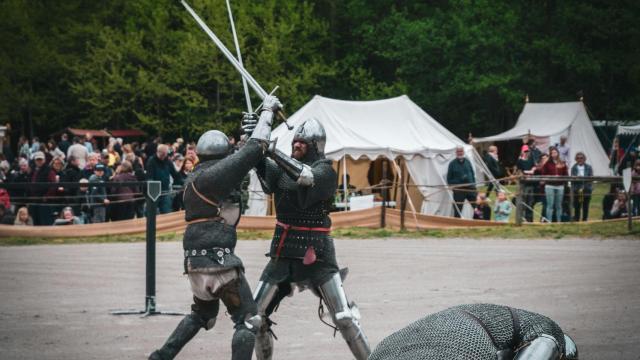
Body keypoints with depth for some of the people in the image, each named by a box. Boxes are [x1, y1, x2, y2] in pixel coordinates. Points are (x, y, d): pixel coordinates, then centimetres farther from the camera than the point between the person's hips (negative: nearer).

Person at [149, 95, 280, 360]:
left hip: (195, 259, 9)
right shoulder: (216, 174, -9)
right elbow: (255, 149, -9)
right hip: (218, 258, -9)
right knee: (248, 320, -3)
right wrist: (268, 110, 3)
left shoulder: (194, 178, 15)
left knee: (202, 314, 28)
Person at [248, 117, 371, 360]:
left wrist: (271, 150, -34)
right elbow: (265, 174, -12)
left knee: (344, 319, -9)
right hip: (283, 255, 5)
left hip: (316, 255, -5)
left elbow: (306, 177, -28)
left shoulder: (325, 171, -7)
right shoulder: (282, 168, 8)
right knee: (255, 315, 5)